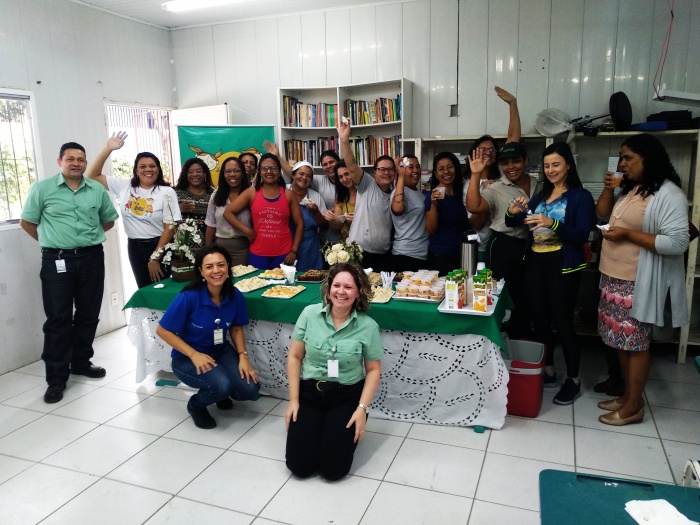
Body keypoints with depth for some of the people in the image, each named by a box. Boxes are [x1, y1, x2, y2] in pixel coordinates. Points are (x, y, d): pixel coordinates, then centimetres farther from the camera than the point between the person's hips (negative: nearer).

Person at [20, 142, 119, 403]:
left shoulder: (97, 190, 6)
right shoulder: (41, 188, -2)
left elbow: (109, 220, 17)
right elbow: (27, 222, 3)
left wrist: (88, 237, 9)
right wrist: (52, 241, 3)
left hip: (92, 258, 3)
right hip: (57, 260, -3)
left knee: (88, 314, 11)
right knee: (58, 319, -1)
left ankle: (81, 362, 28)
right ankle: (56, 378, 5)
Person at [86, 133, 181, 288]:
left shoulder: (167, 192, -7)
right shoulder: (124, 187, 4)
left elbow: (170, 228, -10)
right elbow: (92, 176, 5)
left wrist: (155, 258, -13)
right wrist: (108, 149, -5)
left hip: (160, 247, -3)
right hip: (135, 247, 4)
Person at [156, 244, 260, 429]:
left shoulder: (235, 296, -12)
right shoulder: (189, 297, -26)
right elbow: (163, 331, -17)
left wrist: (243, 356, -10)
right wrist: (194, 355, -22)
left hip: (221, 351, 4)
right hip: (187, 358, -4)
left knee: (250, 390, -14)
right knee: (222, 384, -30)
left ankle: (221, 393, 22)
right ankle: (196, 405, 5)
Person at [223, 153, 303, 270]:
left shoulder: (288, 194, 4)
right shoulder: (252, 192, 3)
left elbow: (299, 224, 5)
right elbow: (228, 213, 4)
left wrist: (294, 251, -2)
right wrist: (246, 230, -5)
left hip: (283, 254, 0)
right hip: (258, 254, 0)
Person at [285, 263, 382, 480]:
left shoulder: (368, 326, -10)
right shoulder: (310, 314, -7)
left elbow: (373, 370, -2)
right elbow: (294, 357, -1)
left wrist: (363, 408, -11)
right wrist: (293, 400, -3)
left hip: (347, 396, -1)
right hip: (309, 392, 2)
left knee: (333, 469, -8)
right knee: (299, 466, -5)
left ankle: (344, 433, 23)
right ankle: (318, 427, 25)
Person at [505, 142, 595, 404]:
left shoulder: (581, 196, -4)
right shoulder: (540, 195, 13)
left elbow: (581, 235, -14)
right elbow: (512, 223, 10)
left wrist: (552, 223, -29)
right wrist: (513, 212, -13)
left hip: (562, 266, -6)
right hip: (534, 262, 6)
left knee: (562, 321, -2)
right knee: (540, 319, 12)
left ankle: (573, 380, 13)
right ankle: (547, 370, 26)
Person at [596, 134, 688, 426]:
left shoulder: (668, 194, -15)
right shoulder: (631, 188, 12)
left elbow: (677, 243, -22)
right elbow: (603, 213, 22)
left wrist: (627, 234, -22)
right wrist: (608, 189, 5)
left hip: (637, 283, -8)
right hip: (614, 278, 9)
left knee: (636, 343, 1)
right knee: (621, 340, 15)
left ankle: (634, 407, 14)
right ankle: (627, 395, 28)